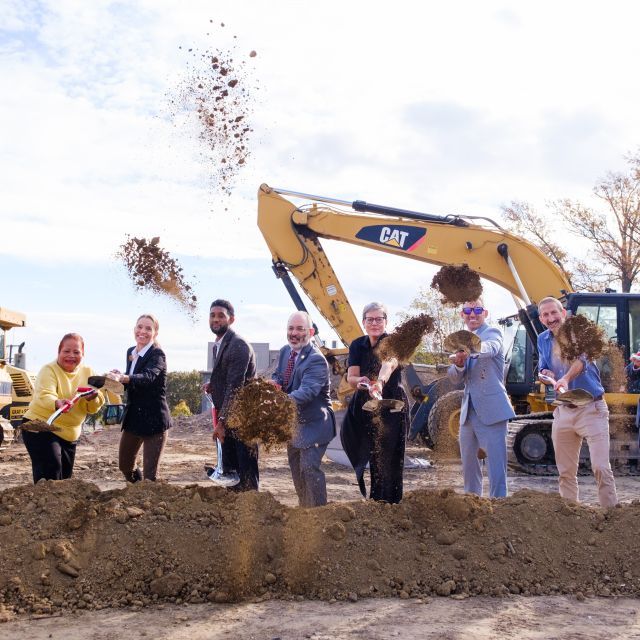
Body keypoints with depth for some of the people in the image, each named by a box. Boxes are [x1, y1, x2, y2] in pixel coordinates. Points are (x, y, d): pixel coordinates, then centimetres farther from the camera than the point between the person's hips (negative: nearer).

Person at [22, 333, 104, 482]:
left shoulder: (87, 372, 4)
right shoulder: (49, 370, -12)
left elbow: (93, 409, 1)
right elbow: (43, 396, -31)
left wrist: (92, 398, -22)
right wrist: (57, 403, -53)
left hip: (70, 434, 6)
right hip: (41, 429, -6)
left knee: (65, 478, 14)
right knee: (51, 476, -19)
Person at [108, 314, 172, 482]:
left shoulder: (157, 354, -15)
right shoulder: (130, 352, 7)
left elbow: (148, 377, -35)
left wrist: (123, 378, -52)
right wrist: (117, 378, -6)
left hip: (154, 420, -8)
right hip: (133, 418, 8)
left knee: (149, 475, -7)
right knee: (125, 466, 21)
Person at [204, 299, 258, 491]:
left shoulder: (239, 345, -18)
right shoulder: (218, 345, 12)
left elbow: (235, 386, -23)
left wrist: (221, 421, -23)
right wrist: (213, 385, 0)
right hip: (227, 418, 9)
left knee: (246, 470, -4)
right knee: (230, 470, 15)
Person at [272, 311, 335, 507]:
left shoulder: (316, 359, -24)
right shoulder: (285, 351, 3)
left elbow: (306, 391, -37)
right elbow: (277, 375, 17)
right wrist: (275, 383, -9)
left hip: (312, 424, -9)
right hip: (292, 421, 9)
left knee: (309, 468, -16)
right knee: (296, 468, 20)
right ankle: (303, 508, 36)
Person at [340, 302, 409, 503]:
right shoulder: (357, 345, 3)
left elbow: (389, 363, -36)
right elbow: (351, 377, -4)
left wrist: (380, 382, -56)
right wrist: (360, 381, -29)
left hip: (391, 408, -5)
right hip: (365, 407, 5)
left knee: (388, 459, -7)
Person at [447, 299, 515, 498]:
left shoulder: (492, 333, -4)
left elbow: (490, 348, -29)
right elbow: (454, 377, 9)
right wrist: (459, 364, -15)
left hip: (491, 411, -7)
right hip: (468, 413, 7)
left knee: (496, 468, -10)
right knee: (469, 466, 16)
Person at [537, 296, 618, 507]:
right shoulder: (543, 340, 9)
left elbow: (583, 359, -27)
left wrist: (566, 378, -47)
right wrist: (546, 373, -7)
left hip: (591, 408, -5)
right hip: (563, 411, 6)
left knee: (601, 468, -12)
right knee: (565, 472, 11)